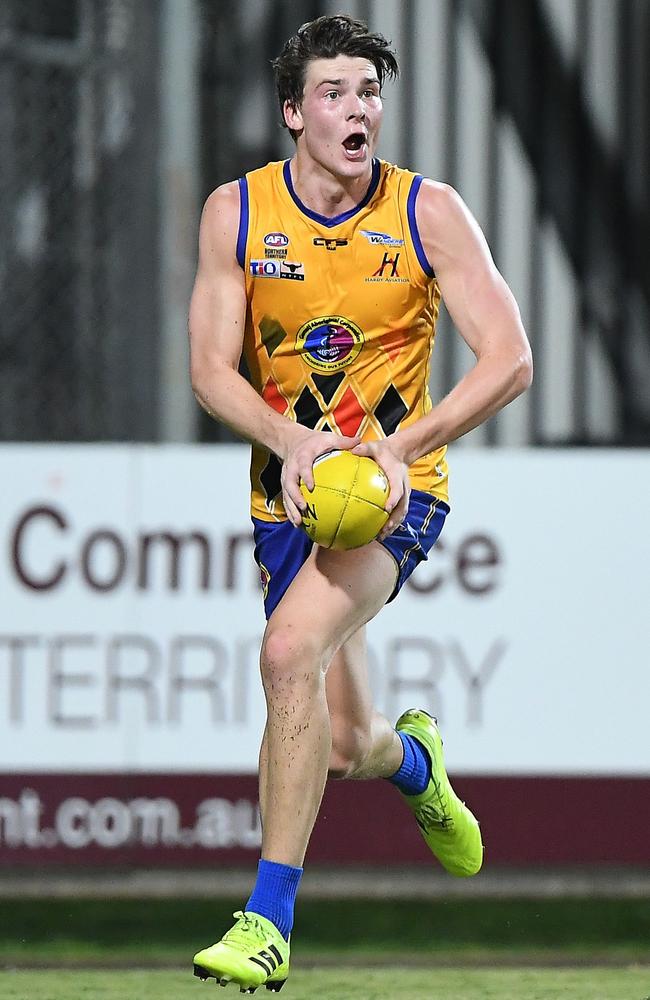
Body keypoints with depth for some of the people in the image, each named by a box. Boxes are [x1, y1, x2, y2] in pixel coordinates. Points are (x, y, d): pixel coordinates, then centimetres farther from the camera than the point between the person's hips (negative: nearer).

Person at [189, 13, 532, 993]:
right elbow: (211, 368, -6)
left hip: (396, 487, -3)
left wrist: (401, 443, -25)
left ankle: (269, 917, -27)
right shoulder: (236, 212, -4)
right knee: (345, 746, 6)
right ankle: (414, 758, 48)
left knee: (292, 647, -30)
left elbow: (509, 360, -12)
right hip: (287, 492, 3)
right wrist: (291, 439, -26)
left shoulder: (429, 214, -9)